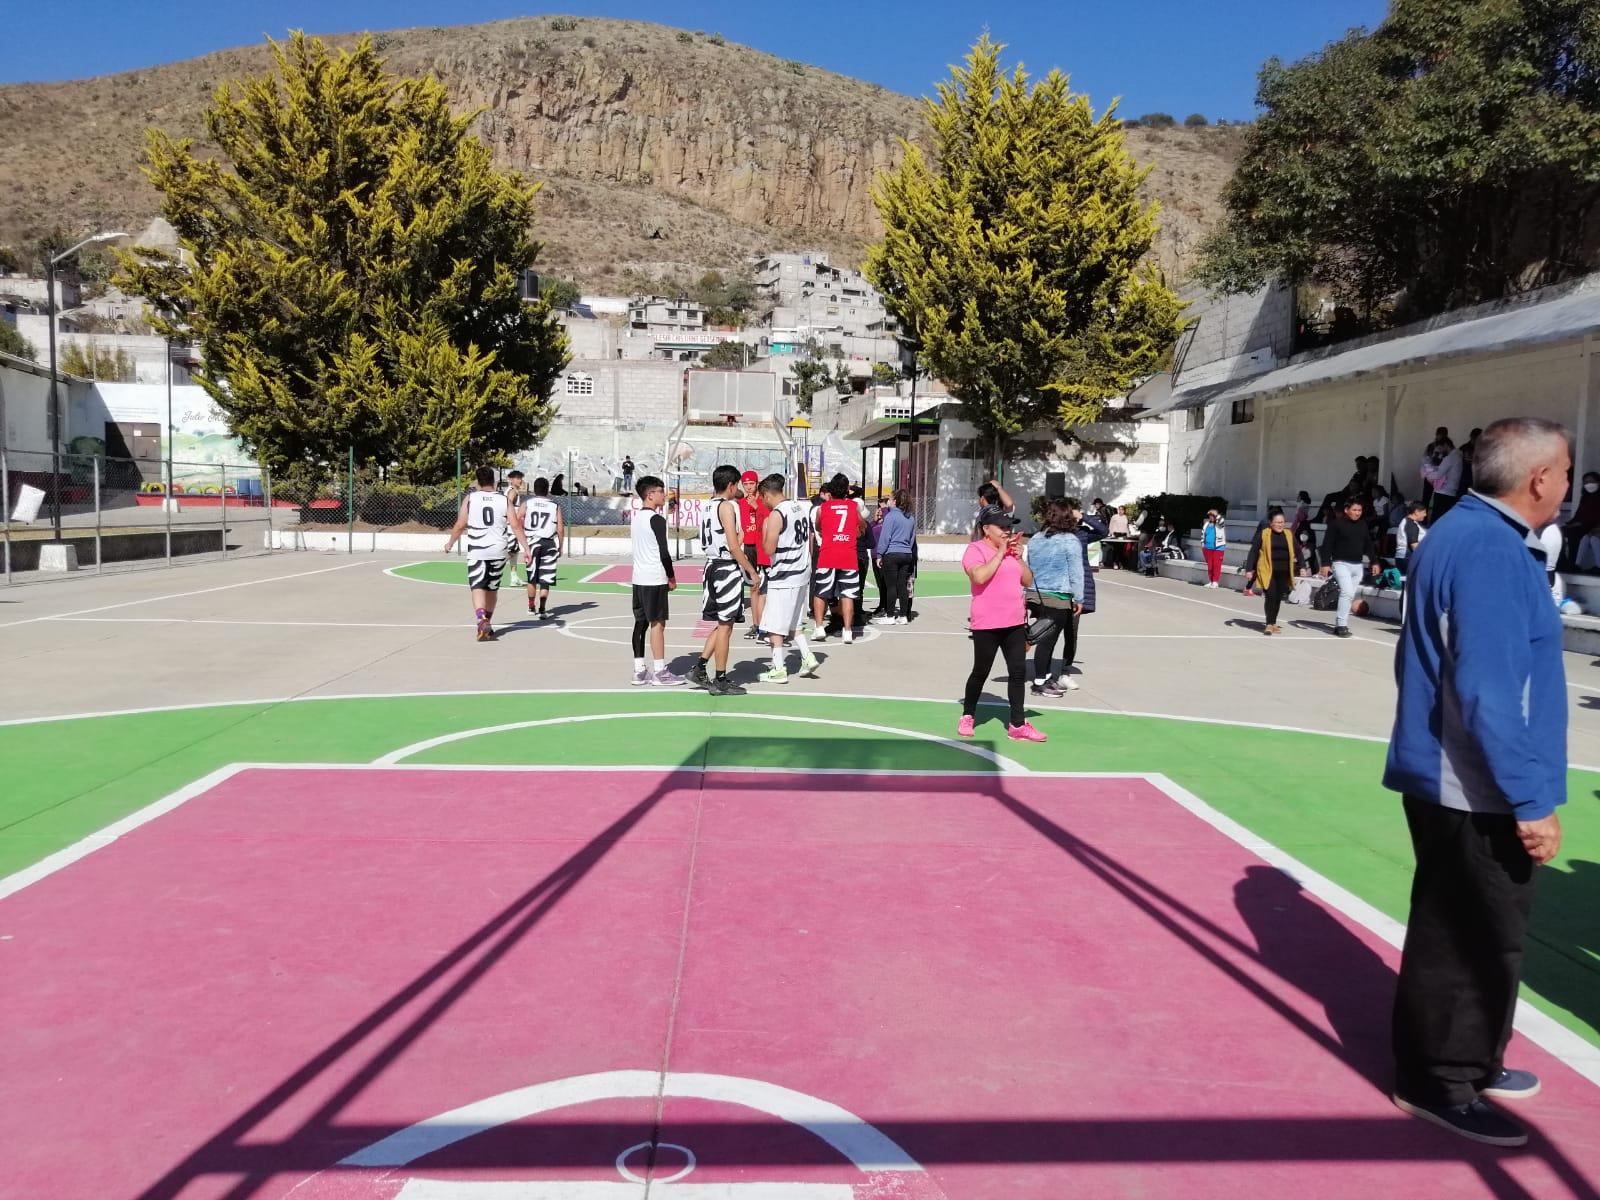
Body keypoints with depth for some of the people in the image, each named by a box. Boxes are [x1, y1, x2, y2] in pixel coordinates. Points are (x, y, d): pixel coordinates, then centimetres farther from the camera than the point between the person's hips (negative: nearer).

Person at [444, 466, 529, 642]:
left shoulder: (470, 498, 0)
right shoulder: (504, 500, 4)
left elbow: (460, 526, 0)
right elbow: (516, 527, -2)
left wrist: (450, 544, 16)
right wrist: (526, 549, 1)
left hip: (476, 551, -2)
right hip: (498, 551, 3)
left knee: (478, 588, -6)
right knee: (492, 589, 17)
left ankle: (482, 621, -29)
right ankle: (487, 624, 29)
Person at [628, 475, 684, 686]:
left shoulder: (637, 517, 14)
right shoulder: (657, 519, -12)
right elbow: (664, 552, -14)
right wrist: (672, 577, -4)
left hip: (638, 577, 8)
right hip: (655, 579, -8)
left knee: (641, 622, 9)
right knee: (657, 623, -4)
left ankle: (639, 670, 11)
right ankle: (659, 672, -2)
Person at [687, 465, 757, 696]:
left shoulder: (708, 507, 13)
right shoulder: (727, 506, -13)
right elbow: (733, 546, -18)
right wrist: (751, 570, -11)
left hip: (712, 566, 8)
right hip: (728, 569, -8)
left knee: (721, 624, 17)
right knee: (725, 625, -1)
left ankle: (699, 668, 15)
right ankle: (720, 681, 5)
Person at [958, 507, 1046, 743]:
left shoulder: (1012, 549, 13)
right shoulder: (976, 550, -9)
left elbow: (1028, 581, 13)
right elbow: (979, 576, -27)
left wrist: (1019, 557, -1)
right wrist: (1000, 553, -18)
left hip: (1015, 623, 6)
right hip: (987, 625, -6)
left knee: (1018, 672, 4)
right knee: (981, 672, 6)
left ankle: (1018, 725, 10)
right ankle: (967, 716, 26)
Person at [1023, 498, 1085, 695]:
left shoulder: (1035, 539, 10)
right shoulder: (1070, 541, -7)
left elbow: (1025, 567, 15)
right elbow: (1076, 572, -8)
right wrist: (1079, 599, -4)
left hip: (1037, 596, 6)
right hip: (1059, 598, -6)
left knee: (1046, 639, 15)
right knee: (1048, 640, 0)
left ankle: (1046, 677, 22)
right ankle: (1040, 683, 5)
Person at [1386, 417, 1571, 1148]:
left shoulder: (1462, 533, 11)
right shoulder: (1492, 549, -21)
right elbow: (1488, 693, -26)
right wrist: (1530, 800, -23)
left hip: (1451, 779, 10)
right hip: (1478, 789, -10)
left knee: (1463, 933, 20)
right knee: (1472, 940, 3)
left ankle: (1466, 1061, 35)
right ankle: (1439, 1083, 16)